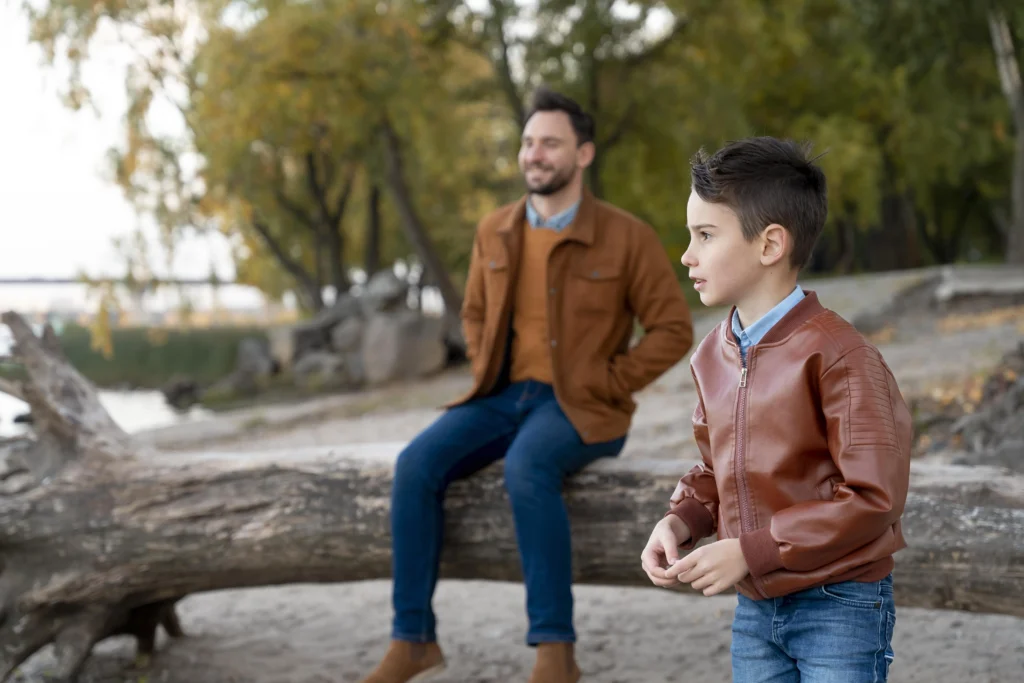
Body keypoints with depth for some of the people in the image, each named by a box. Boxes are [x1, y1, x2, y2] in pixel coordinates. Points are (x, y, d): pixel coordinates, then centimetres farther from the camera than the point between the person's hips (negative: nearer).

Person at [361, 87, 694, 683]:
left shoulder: (627, 237, -7)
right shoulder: (496, 232, 7)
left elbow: (673, 330, -5)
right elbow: (475, 315, 22)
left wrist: (604, 388, -12)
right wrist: (486, 379, 5)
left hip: (581, 410, -5)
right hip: (504, 397, 5)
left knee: (526, 468, -38)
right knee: (417, 465, -22)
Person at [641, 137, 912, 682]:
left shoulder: (837, 354, -18)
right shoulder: (712, 355, 5)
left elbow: (873, 498, -20)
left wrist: (751, 551, -20)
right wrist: (681, 522, -2)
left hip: (839, 605, -6)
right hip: (754, 608, 7)